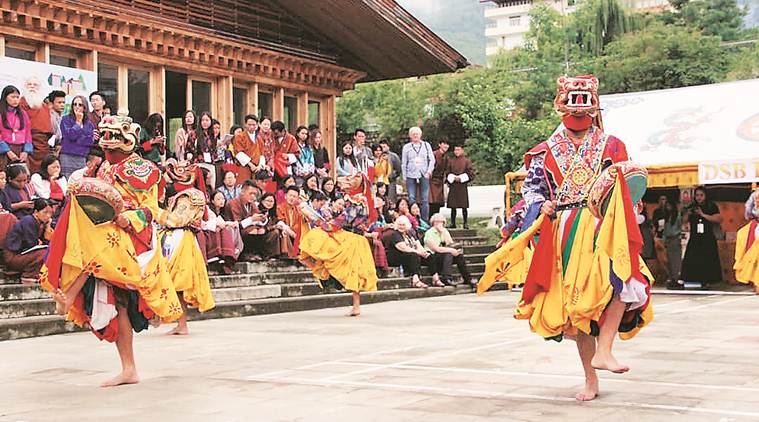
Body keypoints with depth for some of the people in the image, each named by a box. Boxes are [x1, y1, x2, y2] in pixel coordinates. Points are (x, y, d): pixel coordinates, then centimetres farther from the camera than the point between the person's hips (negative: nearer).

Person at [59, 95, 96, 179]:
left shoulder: (89, 123, 13)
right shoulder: (66, 119, 3)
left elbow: (91, 140, 2)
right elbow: (70, 135, -12)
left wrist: (76, 140, -7)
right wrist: (78, 121, -5)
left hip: (82, 159, 4)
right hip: (67, 157, -3)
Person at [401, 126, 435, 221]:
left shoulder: (426, 145, 10)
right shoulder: (406, 147, 10)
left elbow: (432, 159, 10)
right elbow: (404, 163, 11)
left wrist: (429, 170, -5)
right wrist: (404, 178, 6)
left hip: (424, 175, 0)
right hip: (411, 176, 0)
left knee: (425, 199, -2)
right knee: (411, 199, -5)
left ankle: (425, 221, 2)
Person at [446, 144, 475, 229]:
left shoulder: (466, 161, 4)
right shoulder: (450, 160, 11)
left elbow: (471, 174, 0)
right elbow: (447, 173, 10)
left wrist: (460, 178, -10)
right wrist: (453, 177, -8)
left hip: (463, 186, -2)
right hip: (453, 186, 2)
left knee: (464, 206, -3)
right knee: (453, 206, 2)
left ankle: (466, 223, 4)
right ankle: (453, 223, 9)